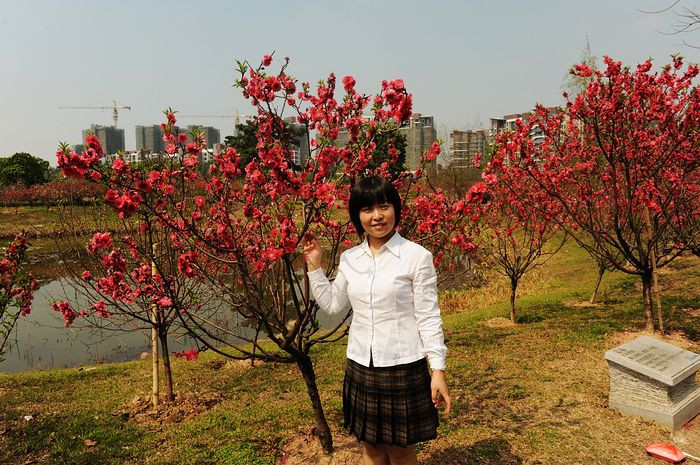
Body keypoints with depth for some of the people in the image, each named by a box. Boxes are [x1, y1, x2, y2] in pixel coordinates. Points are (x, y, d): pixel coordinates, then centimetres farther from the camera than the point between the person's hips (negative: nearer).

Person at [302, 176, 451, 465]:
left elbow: (428, 317, -9)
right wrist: (314, 266, 3)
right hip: (360, 366, 5)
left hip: (403, 367, -4)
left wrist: (438, 370, -11)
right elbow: (331, 304, 11)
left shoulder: (417, 257, -11)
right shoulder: (349, 259, 3)